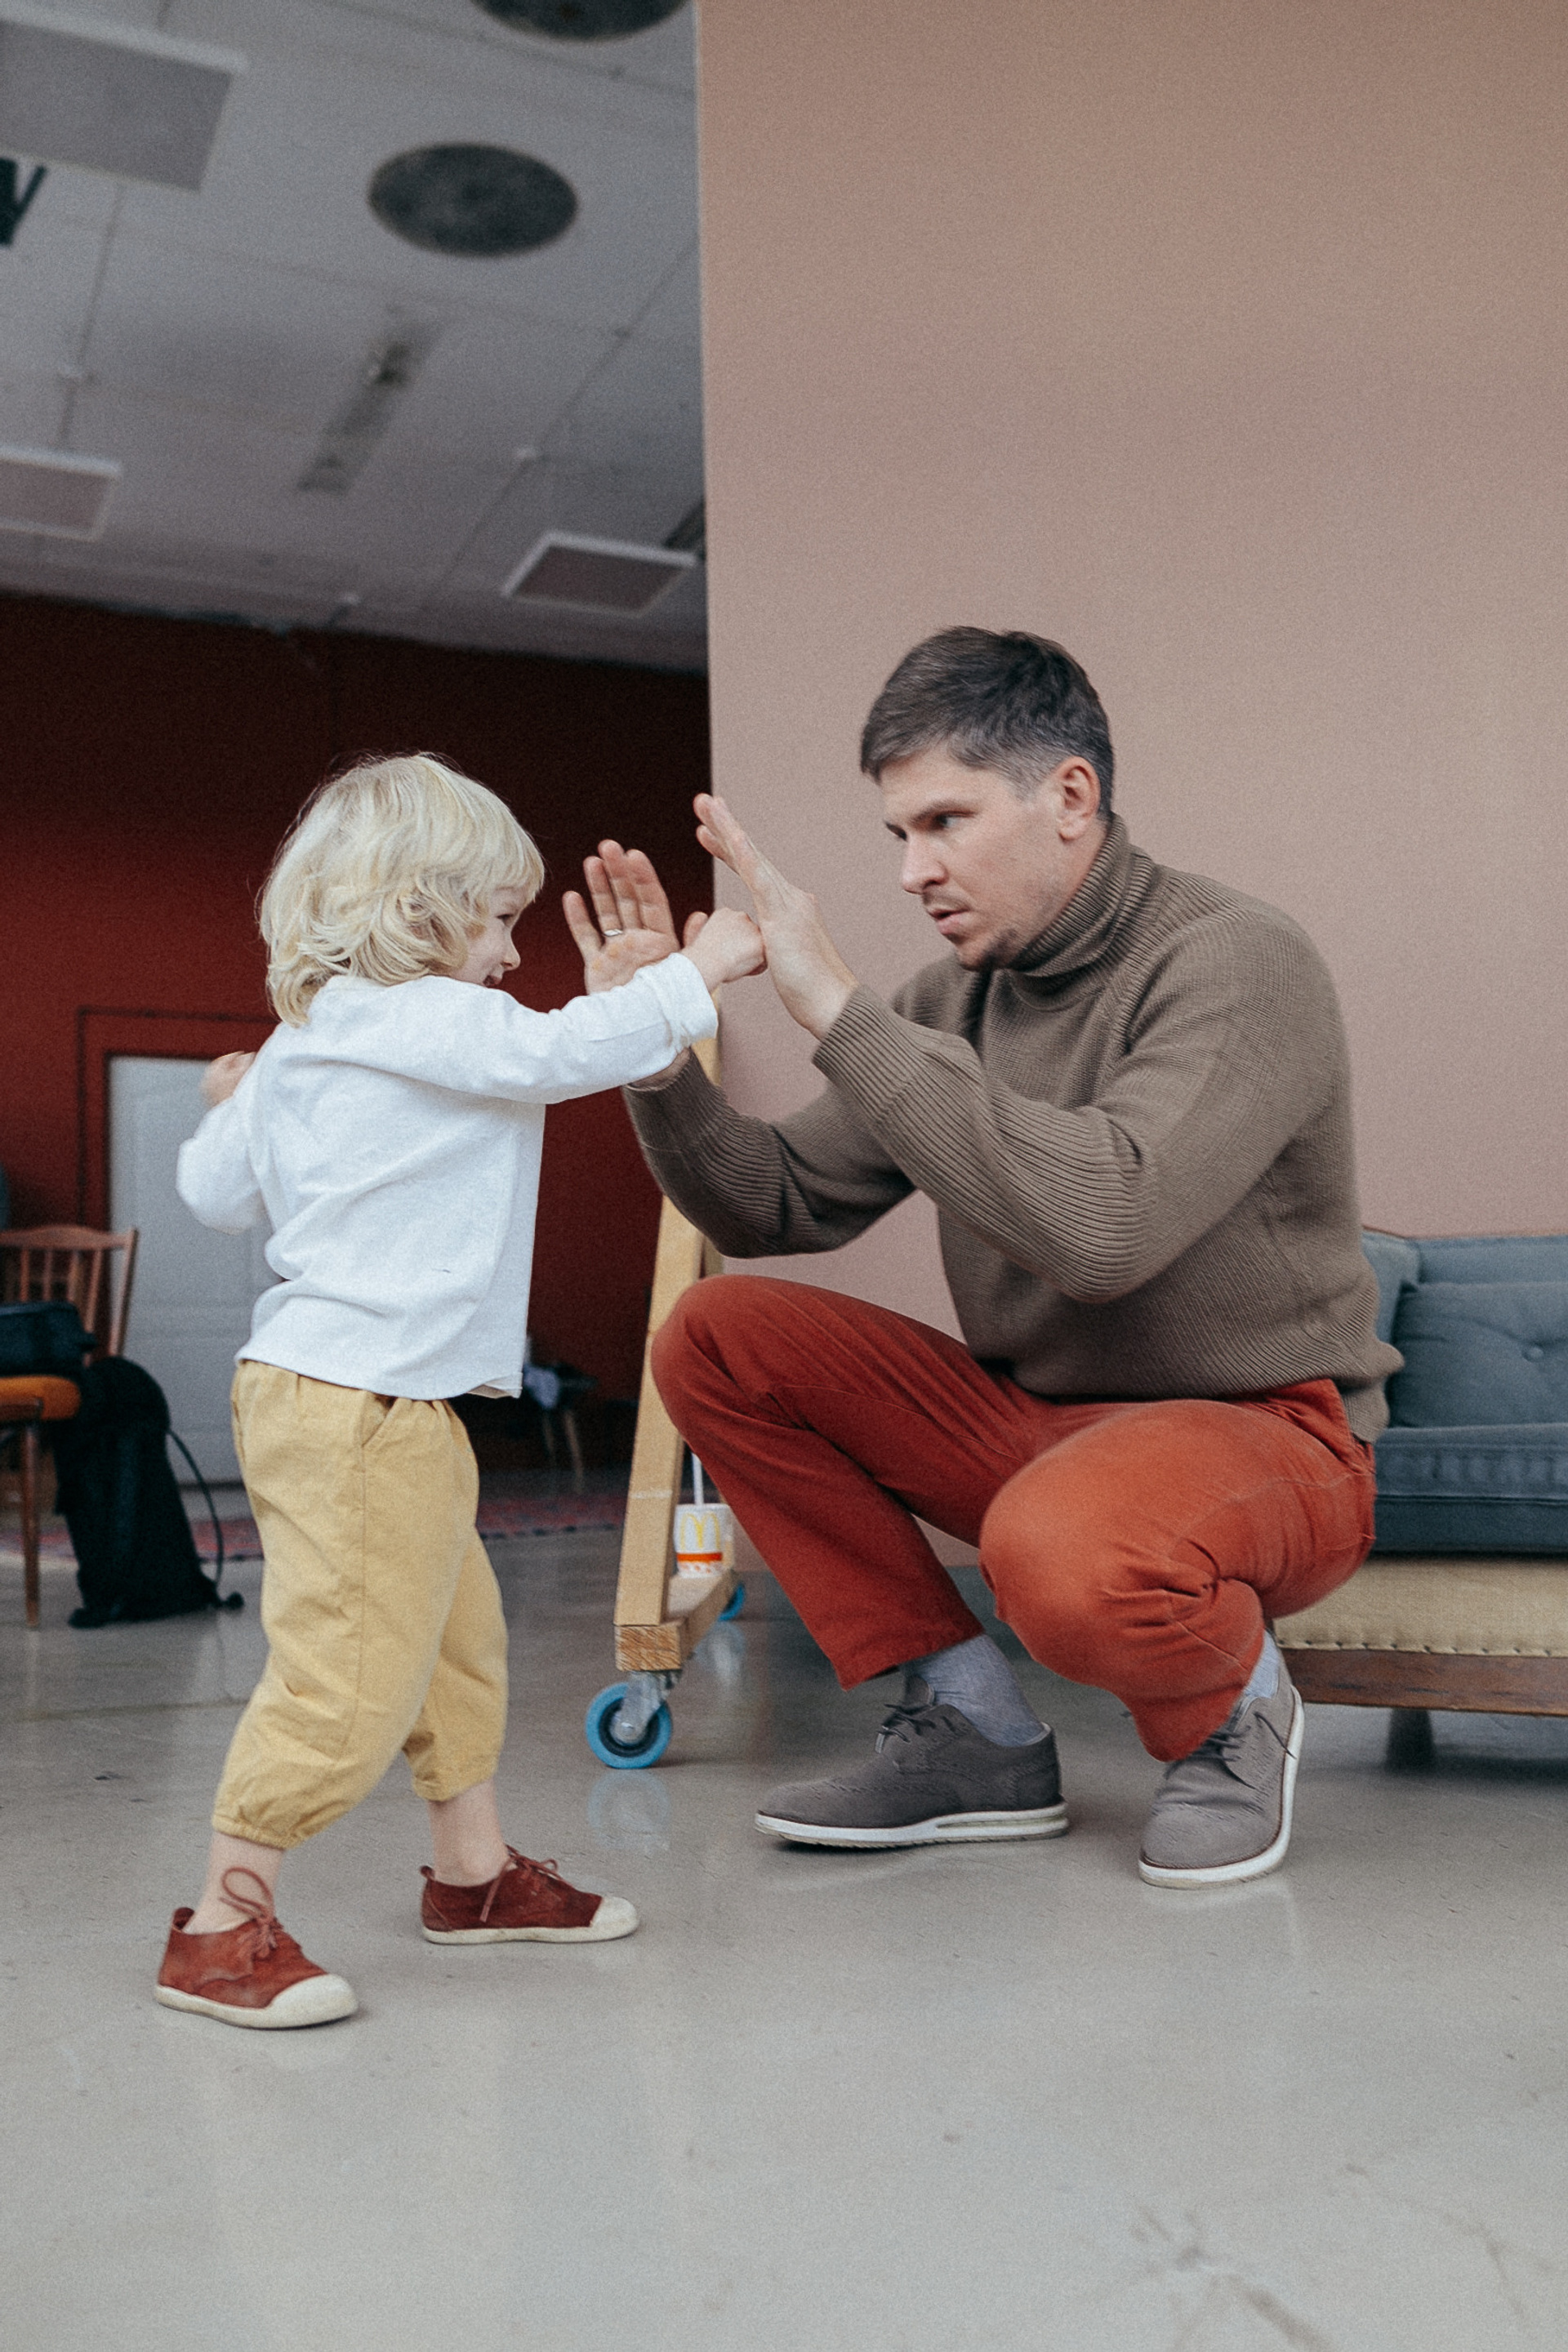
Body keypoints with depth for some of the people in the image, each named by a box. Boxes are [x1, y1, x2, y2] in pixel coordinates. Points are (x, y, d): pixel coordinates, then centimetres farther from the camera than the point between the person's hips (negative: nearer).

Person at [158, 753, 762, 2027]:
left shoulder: (302, 1041, 16)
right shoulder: (422, 1021, -13)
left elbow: (215, 1190, 21)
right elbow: (563, 1052, -22)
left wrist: (239, 1100, 41)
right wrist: (699, 965, -10)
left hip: (387, 1400, 11)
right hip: (352, 1403, -11)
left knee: (457, 1631, 19)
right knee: (347, 1671, -6)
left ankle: (474, 1871, 31)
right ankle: (223, 1927, 5)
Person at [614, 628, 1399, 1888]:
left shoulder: (1236, 960, -17)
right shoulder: (957, 996, 4)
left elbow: (1103, 1227, -36)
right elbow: (780, 1205, 4)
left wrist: (844, 1014, -34)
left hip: (1266, 1436, -7)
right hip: (1031, 1418, 7)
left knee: (1061, 1547, -40)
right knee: (716, 1339, -7)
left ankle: (1235, 1710, 0)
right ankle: (980, 1736, 0)